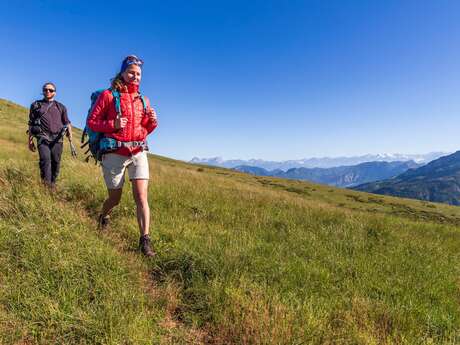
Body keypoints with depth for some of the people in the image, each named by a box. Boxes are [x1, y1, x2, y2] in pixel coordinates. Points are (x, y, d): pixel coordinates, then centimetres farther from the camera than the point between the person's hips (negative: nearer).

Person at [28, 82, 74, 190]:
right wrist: (30, 140, 7)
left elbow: (67, 123, 13)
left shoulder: (61, 107, 19)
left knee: (56, 162, -1)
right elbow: (31, 124, 15)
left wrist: (71, 139, 1)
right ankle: (46, 185, -23)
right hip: (43, 137, -1)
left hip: (57, 138, 1)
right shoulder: (36, 105, 18)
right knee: (45, 160, -17)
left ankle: (53, 184, 10)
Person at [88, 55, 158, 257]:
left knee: (141, 197, -9)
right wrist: (113, 124, -18)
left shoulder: (143, 100, 13)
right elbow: (92, 122, -1)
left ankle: (145, 240, -7)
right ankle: (103, 218, 45)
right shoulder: (108, 95, 0)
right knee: (115, 198, 11)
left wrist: (152, 122, -3)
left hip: (138, 153, 3)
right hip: (114, 154, -3)